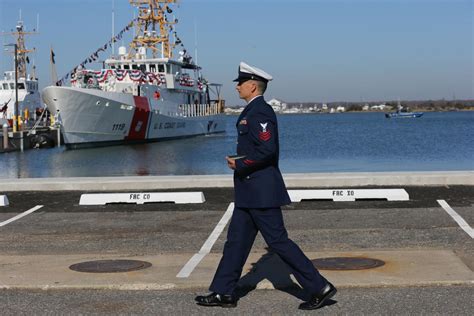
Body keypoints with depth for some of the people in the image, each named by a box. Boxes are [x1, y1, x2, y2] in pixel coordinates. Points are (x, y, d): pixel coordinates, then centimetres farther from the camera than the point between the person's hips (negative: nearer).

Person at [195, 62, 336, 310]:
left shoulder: (259, 112, -17)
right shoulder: (254, 110, 16)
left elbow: (267, 149, -27)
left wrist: (240, 165, -17)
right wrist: (239, 161, 12)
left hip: (260, 190, -11)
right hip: (251, 191, 11)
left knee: (277, 240, -6)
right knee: (236, 239, 12)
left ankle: (319, 287, 1)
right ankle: (223, 293, 19)